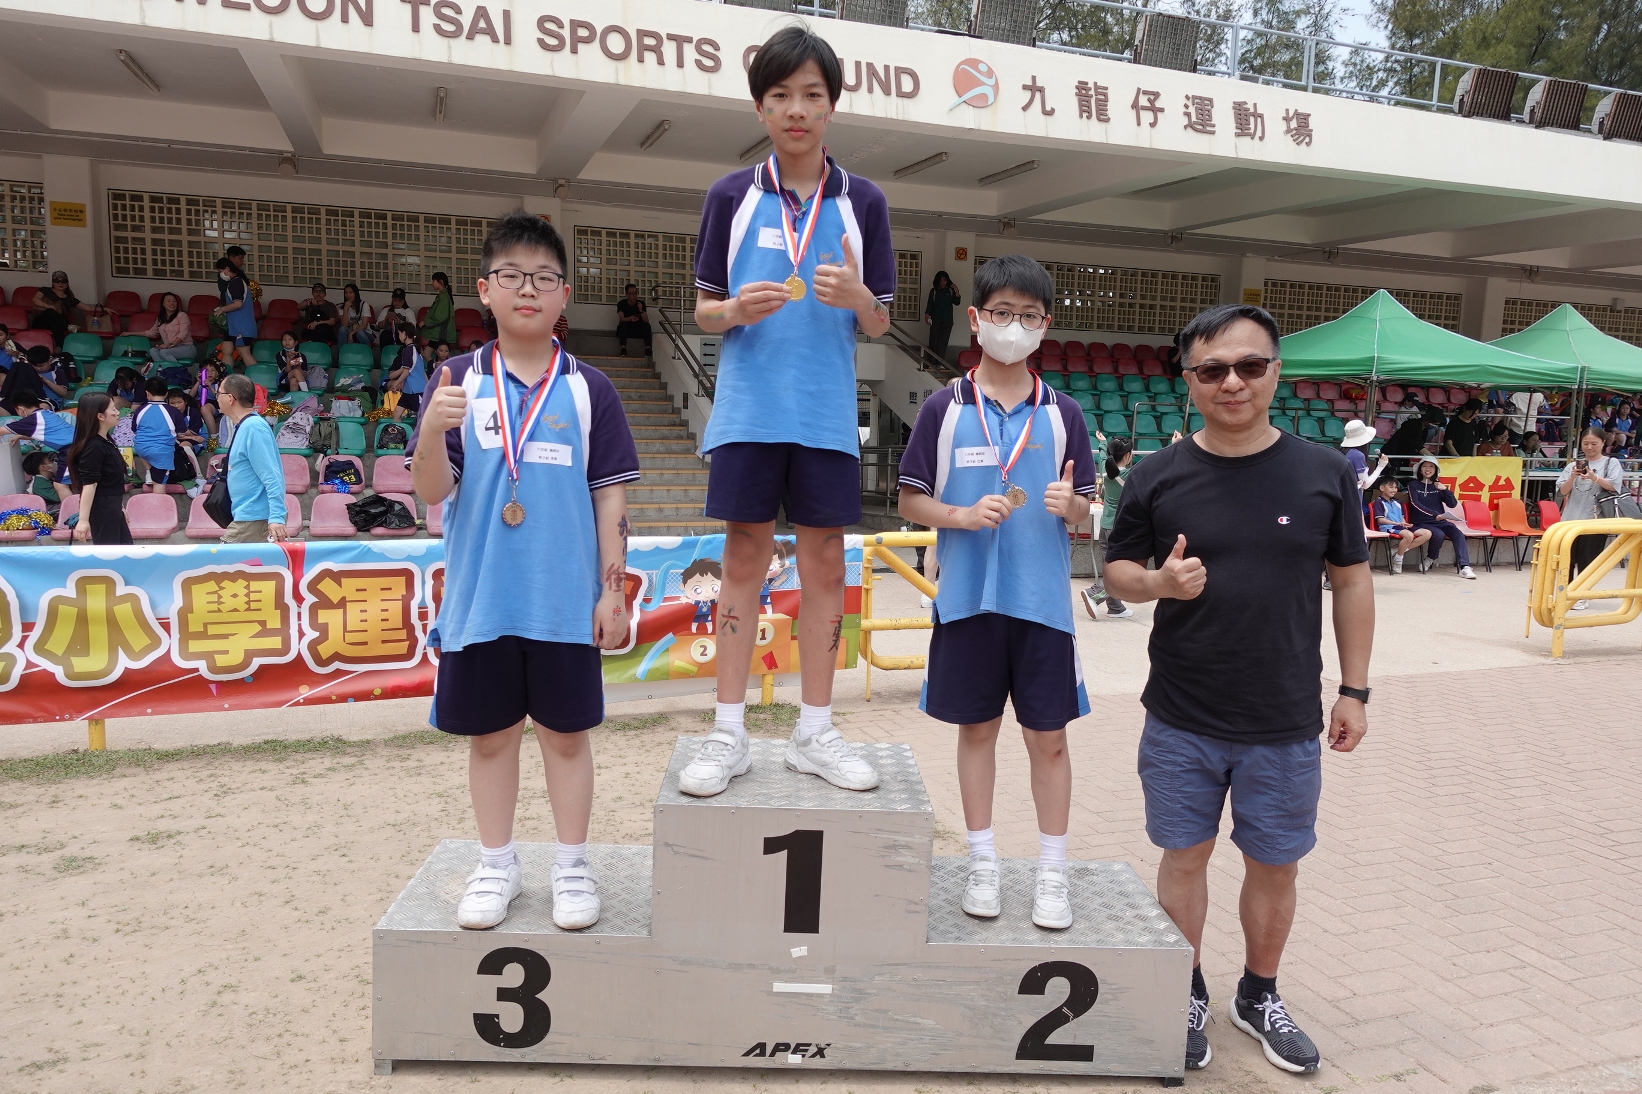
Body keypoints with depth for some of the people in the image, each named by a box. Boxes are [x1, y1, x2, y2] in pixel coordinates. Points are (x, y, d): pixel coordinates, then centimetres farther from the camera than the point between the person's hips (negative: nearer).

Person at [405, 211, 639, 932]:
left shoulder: (588, 389, 1)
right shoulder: (458, 382, 2)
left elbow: (610, 496, 2)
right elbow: (431, 491, -2)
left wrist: (612, 589, -1)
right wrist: (434, 431, -21)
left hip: (565, 602, -1)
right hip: (479, 600, 1)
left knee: (565, 733, 9)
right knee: (489, 735, 12)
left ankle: (572, 867, 25)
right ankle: (497, 866, 29)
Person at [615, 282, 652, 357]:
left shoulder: (641, 303, -3)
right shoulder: (621, 303, -6)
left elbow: (646, 321, -11)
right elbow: (621, 319, -20)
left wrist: (641, 310, -27)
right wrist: (630, 318, -41)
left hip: (639, 331, 1)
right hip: (625, 331, -1)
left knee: (647, 325, -25)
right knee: (622, 325, -32)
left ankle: (647, 348, -34)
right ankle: (623, 348, -42)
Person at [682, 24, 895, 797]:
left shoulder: (863, 202, 6)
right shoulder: (731, 196, 5)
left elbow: (879, 325, 7)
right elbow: (704, 311, 7)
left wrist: (859, 297, -15)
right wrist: (737, 310, -15)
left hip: (827, 417, 1)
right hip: (748, 411, -1)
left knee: (824, 565, 5)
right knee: (744, 561, 3)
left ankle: (814, 732, 17)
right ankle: (728, 735, 13)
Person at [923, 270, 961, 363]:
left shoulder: (950, 290, 5)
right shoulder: (934, 291, 1)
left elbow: (957, 303, 0)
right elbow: (929, 304, 2)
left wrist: (957, 292, -12)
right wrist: (927, 315, -9)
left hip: (947, 321, 1)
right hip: (935, 320, -1)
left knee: (943, 342, -1)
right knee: (933, 341, -2)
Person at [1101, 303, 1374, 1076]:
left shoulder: (1325, 474, -4)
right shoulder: (1158, 477, -5)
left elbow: (1351, 582, 4)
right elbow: (1118, 572, 3)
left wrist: (1354, 689, 3)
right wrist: (1160, 582, -20)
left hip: (1287, 724, 1)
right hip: (1181, 722, 0)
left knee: (1276, 865, 15)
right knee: (1185, 857, 13)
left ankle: (1259, 996, 39)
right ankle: (1186, 995, 35)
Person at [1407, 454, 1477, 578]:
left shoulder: (1438, 486, 15)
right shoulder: (1413, 485, 4)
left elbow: (1453, 504, 8)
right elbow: (1416, 504, -12)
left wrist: (1445, 489, -10)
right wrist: (1435, 514, -24)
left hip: (1440, 521, 4)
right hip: (1422, 523, -4)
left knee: (1458, 533, -24)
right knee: (1439, 535, -33)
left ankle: (1464, 567, -34)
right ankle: (1430, 560, -5)